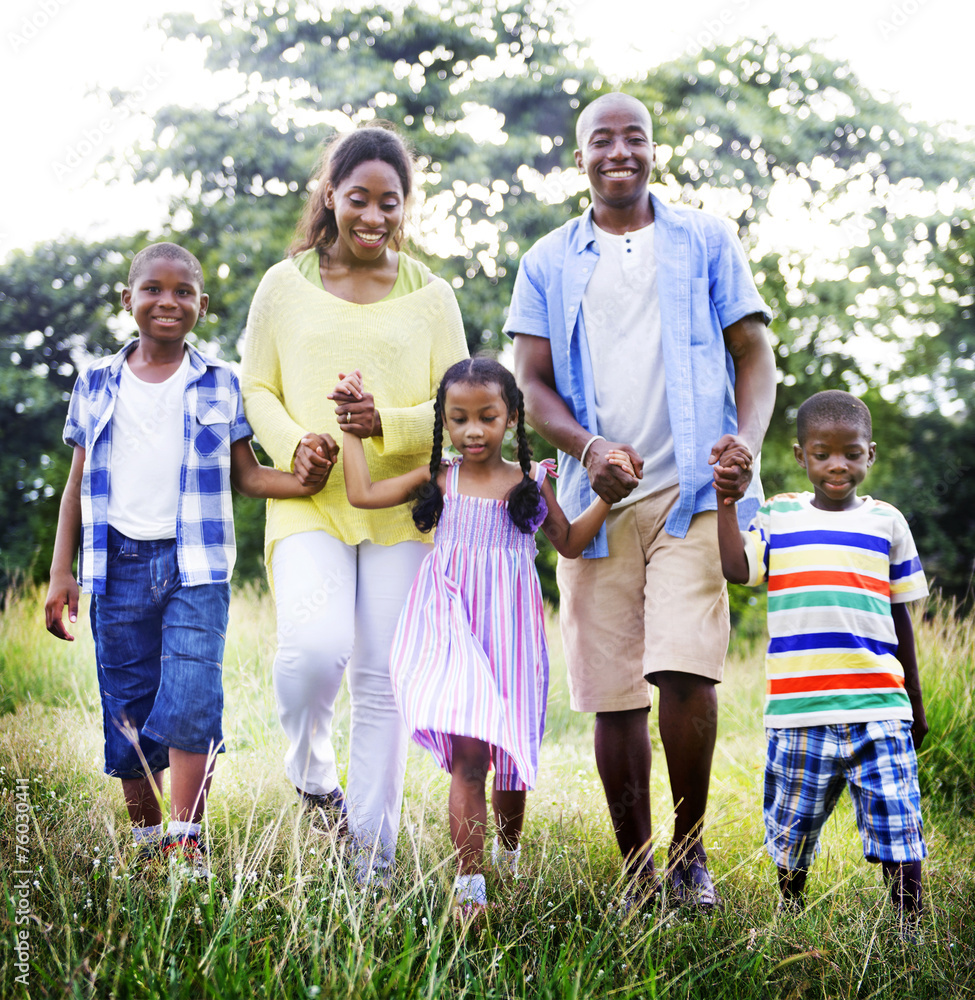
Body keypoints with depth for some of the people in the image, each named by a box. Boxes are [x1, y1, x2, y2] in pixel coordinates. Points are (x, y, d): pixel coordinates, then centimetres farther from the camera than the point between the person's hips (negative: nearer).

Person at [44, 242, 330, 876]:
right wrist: (62, 573, 8)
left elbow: (245, 475, 7)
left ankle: (188, 845, -7)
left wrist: (305, 481, -13)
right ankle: (146, 842, 20)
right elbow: (79, 484, 12)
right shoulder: (96, 384, 9)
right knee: (127, 713, 6)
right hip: (118, 565, 2)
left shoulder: (220, 384, 6)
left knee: (190, 704, -14)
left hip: (195, 566, -2)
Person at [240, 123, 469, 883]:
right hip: (309, 504, -1)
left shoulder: (430, 295, 7)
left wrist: (388, 425, -15)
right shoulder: (286, 285, 7)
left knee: (384, 678, 2)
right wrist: (291, 443, -11)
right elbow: (256, 388, 10)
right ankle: (310, 771, 12)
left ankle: (374, 856, 14)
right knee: (314, 648, -21)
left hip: (402, 509, 1)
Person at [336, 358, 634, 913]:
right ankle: (470, 882, -12)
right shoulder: (437, 479, 5)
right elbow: (363, 492, 5)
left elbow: (569, 543, 17)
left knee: (510, 753, 10)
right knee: (467, 753, -14)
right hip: (453, 627, -1)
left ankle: (509, 851, 39)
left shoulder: (531, 482, 7)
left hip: (509, 627, 2)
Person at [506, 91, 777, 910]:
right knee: (612, 696, 3)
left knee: (685, 670, -17)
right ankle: (636, 870, 16)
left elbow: (755, 355, 8)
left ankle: (691, 851, 3)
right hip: (597, 500, 2)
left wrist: (748, 441, -12)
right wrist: (589, 449, -12)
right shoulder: (548, 263, 14)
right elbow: (532, 383, 7)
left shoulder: (706, 242, 12)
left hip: (693, 490, -2)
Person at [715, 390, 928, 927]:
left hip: (878, 707, 0)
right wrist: (726, 502, -9)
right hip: (798, 710, 0)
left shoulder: (886, 521, 11)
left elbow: (899, 615, 16)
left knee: (897, 825, -6)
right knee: (792, 828, 10)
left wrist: (915, 702, 18)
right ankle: (789, 913, 31)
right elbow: (737, 567, -7)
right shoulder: (777, 516, 9)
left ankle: (910, 925, 5)